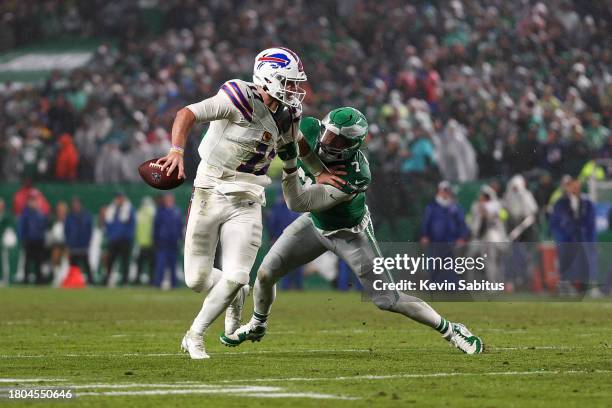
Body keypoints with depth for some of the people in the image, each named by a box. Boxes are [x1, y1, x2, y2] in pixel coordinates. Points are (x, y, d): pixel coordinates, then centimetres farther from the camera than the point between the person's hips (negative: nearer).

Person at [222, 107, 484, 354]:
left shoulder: (353, 178, -42)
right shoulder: (310, 130, -26)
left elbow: (298, 203, -42)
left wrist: (290, 165, -54)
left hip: (350, 234, -6)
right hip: (315, 223, 6)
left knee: (387, 300, -4)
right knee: (265, 274, 3)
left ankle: (450, 330, 13)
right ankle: (256, 326, 34)